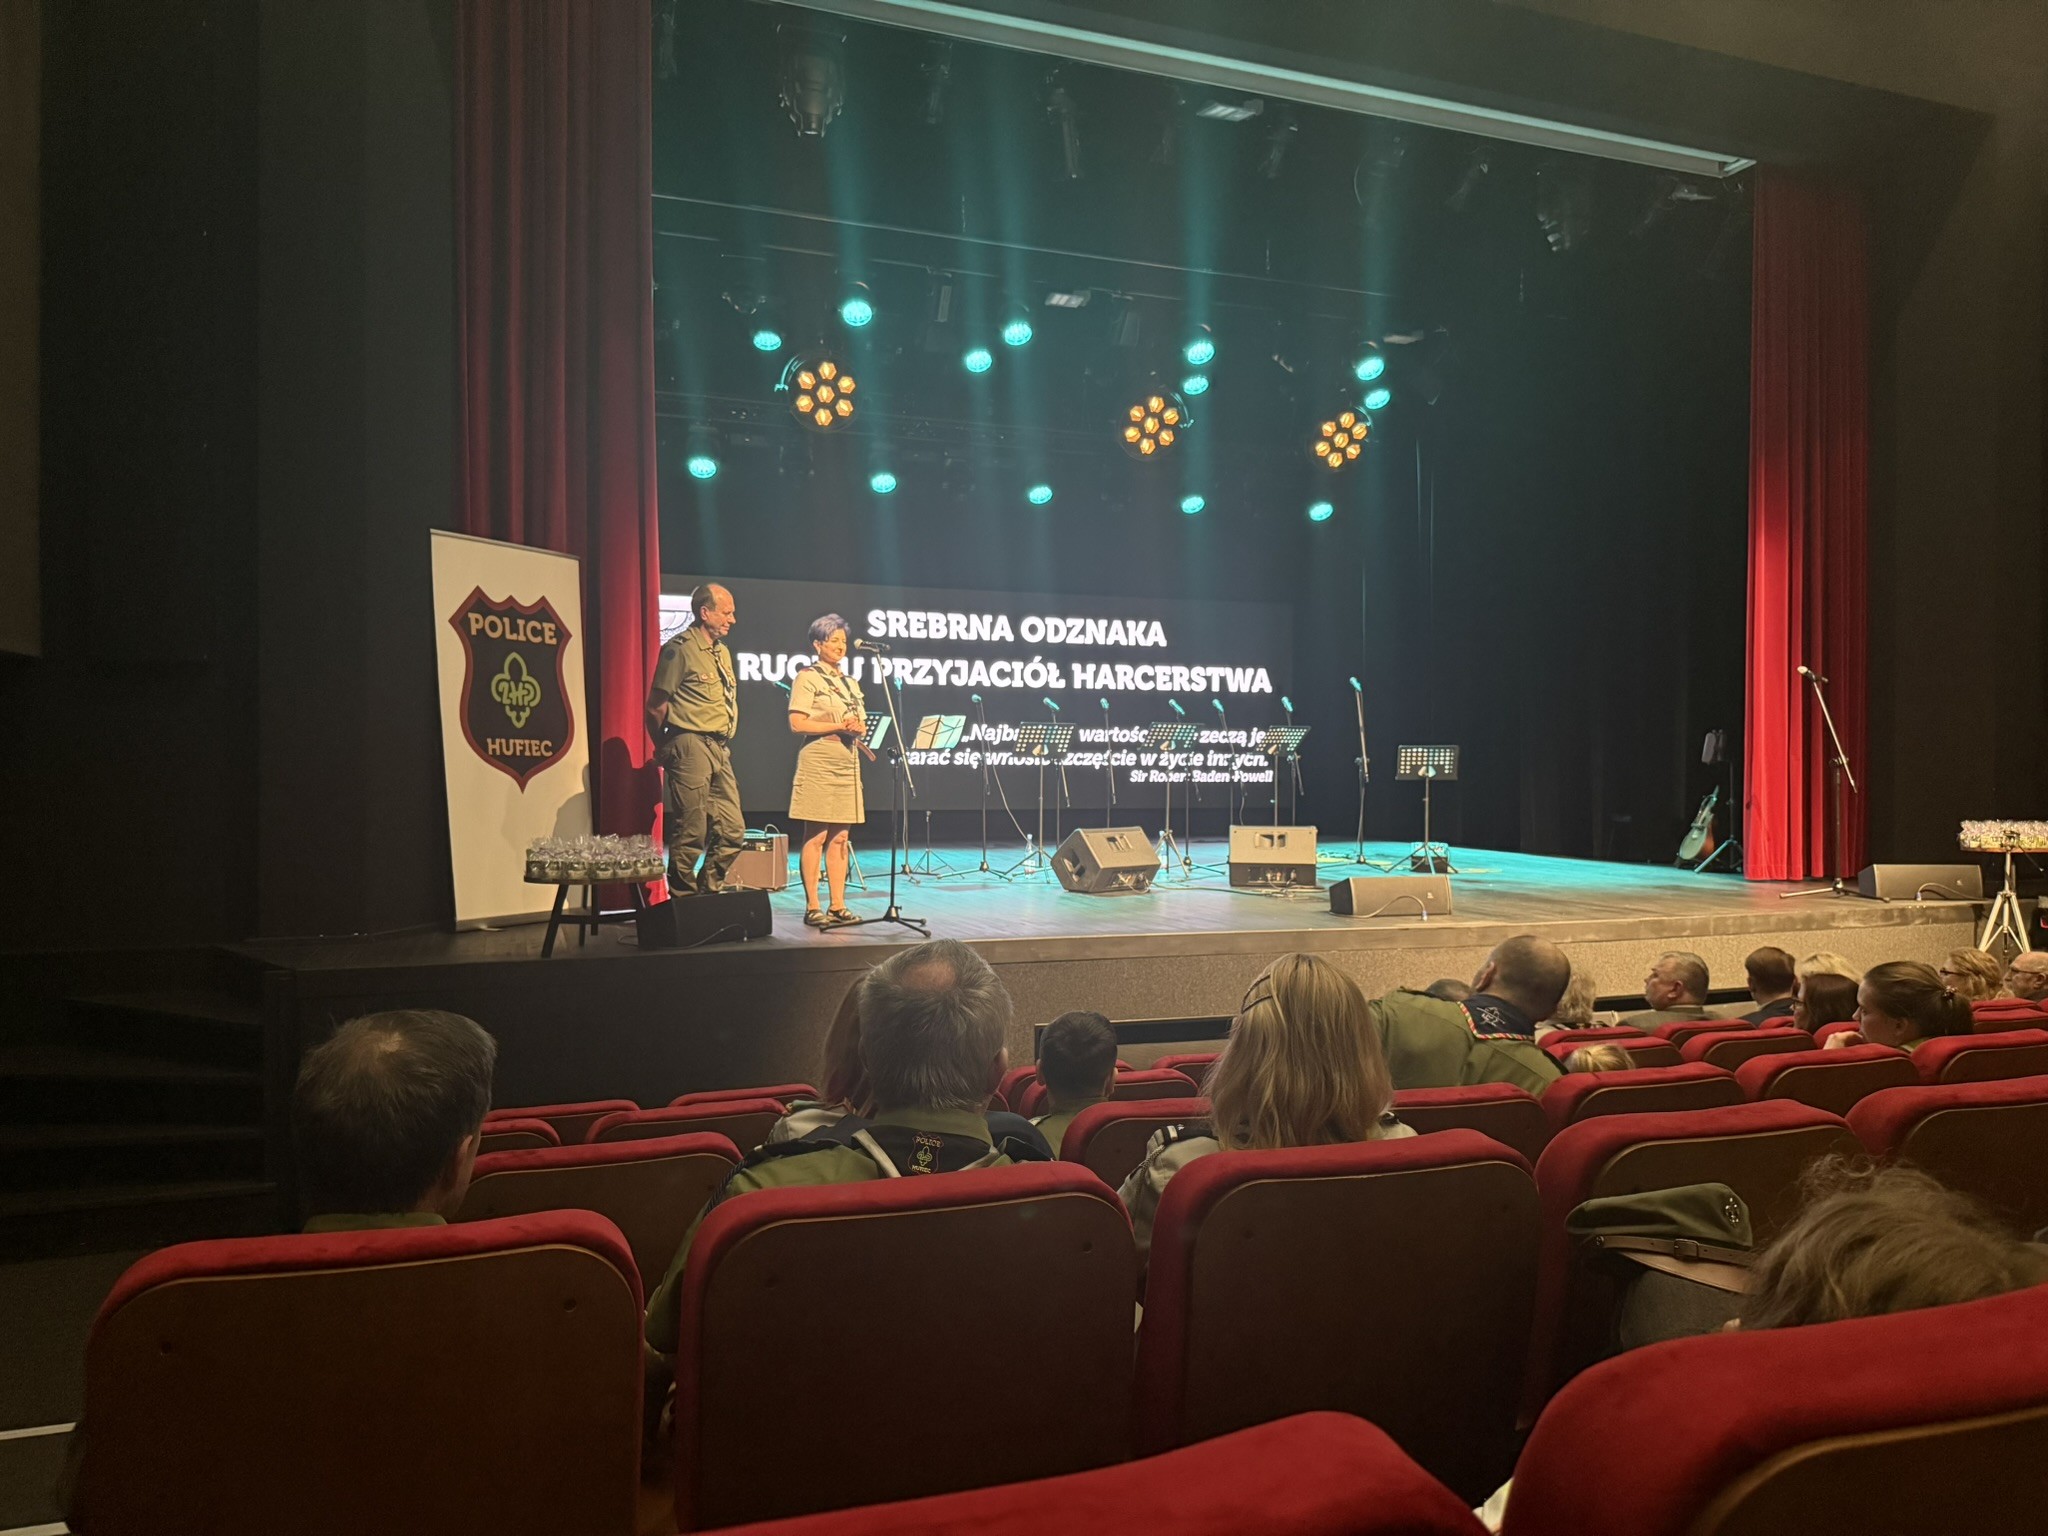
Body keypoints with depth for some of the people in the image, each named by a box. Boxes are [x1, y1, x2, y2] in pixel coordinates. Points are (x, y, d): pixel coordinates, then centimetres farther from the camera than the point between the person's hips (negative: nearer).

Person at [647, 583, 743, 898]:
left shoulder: (722, 651, 18)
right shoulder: (680, 649, -8)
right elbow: (656, 707, -8)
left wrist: (725, 745, 17)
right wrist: (664, 750, 3)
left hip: (720, 750, 8)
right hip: (691, 748, -8)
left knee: (732, 831, 7)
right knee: (691, 833, -5)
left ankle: (706, 894, 20)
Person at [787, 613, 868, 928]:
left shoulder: (850, 683, 20)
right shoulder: (808, 678, -2)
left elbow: (862, 724, 20)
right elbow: (797, 723, -11)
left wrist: (858, 728, -4)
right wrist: (838, 725, -15)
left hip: (847, 764, 7)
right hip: (818, 763, -7)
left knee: (841, 838, 6)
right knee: (816, 836, -6)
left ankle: (837, 905, 9)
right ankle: (812, 907, -3)